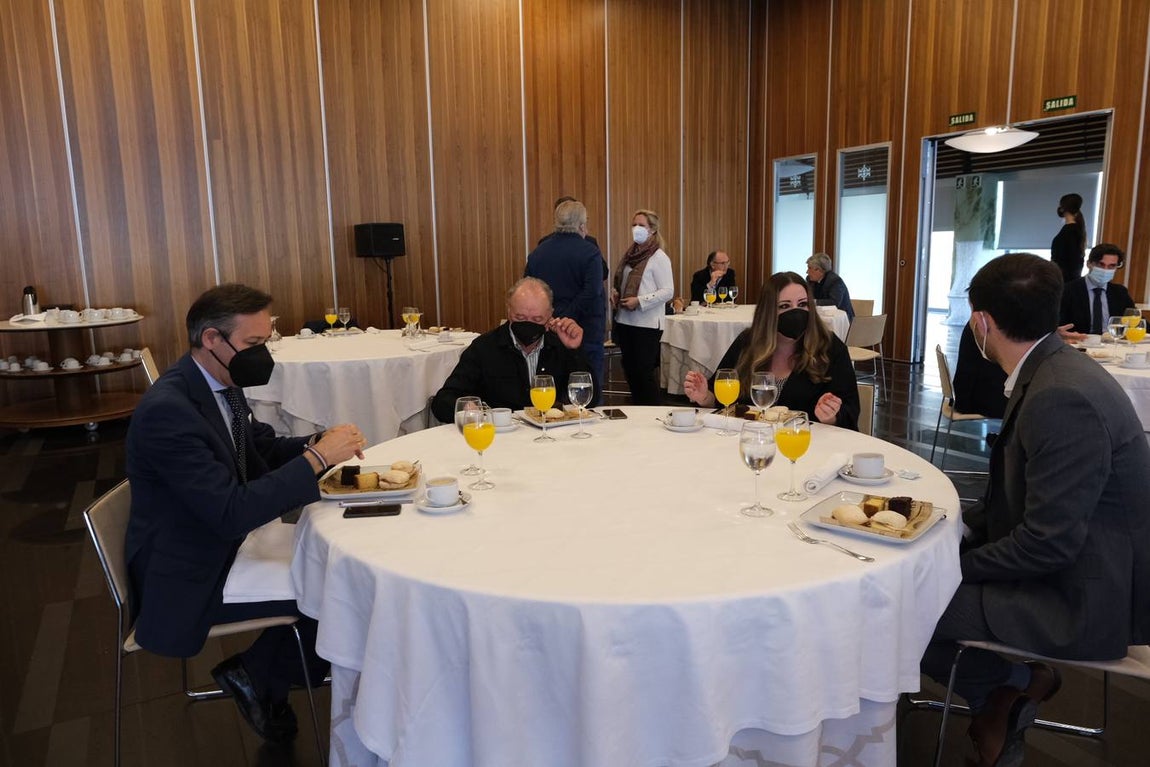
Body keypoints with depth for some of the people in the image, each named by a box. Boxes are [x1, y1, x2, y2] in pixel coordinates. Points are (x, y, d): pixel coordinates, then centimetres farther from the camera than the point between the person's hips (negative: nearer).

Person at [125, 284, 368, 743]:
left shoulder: (221, 383, -1)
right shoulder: (167, 409, -28)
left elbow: (266, 450, 10)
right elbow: (233, 513, -33)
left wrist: (319, 443, -10)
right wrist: (318, 457, -30)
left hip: (222, 544, 8)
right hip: (187, 578, -8)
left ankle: (266, 683, 15)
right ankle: (256, 676, 14)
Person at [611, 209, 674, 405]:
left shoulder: (658, 257, -9)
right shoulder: (631, 254, 12)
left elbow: (668, 292, -14)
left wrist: (639, 301, -21)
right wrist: (615, 292, 4)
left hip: (647, 324, -7)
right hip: (625, 321, 8)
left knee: (644, 372, -4)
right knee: (630, 369, 13)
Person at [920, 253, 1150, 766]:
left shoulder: (1064, 398, -28)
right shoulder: (1051, 372, 3)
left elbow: (1048, 544, -27)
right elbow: (1025, 496, 12)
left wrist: (961, 564, -14)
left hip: (1086, 604, -10)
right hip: (1073, 565, 10)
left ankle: (1018, 681, 11)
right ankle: (998, 707, 17)